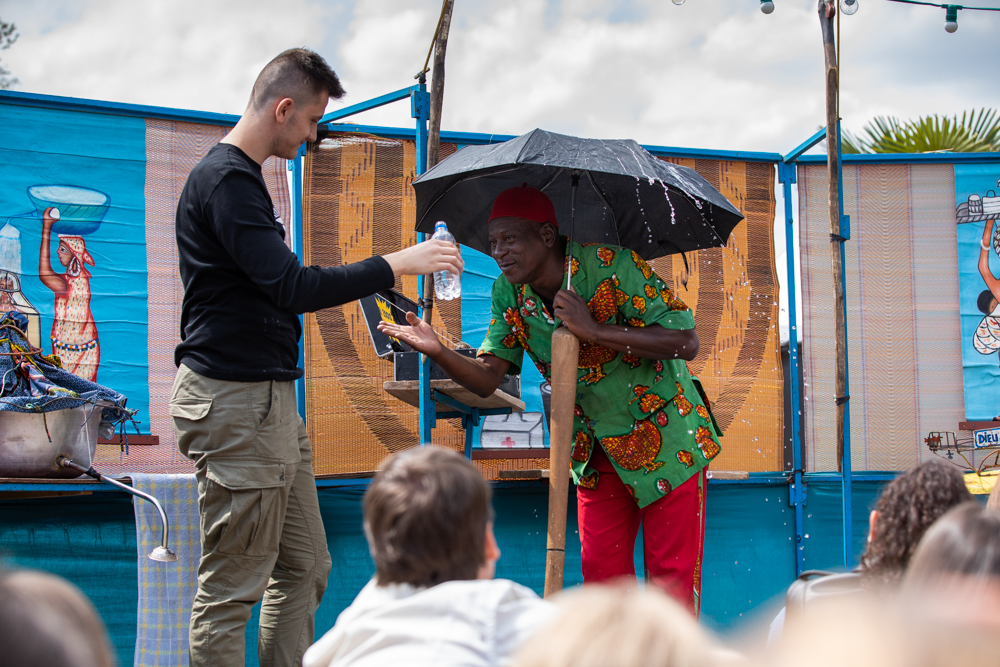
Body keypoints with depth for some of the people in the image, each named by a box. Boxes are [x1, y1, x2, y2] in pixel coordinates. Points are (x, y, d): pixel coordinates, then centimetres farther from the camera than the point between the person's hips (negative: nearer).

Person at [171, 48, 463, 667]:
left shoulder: (242, 178, 19)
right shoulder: (225, 181, -15)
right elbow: (292, 287, -22)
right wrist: (398, 264, -17)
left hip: (272, 401, 11)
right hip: (236, 404, -11)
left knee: (304, 570, 12)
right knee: (232, 587, -5)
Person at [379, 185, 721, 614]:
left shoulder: (610, 265, -24)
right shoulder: (508, 294, -6)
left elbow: (687, 342, -27)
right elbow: (487, 378, -9)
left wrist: (595, 330, -34)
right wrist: (438, 352, -28)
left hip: (665, 435, -5)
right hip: (597, 449, 5)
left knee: (672, 573, -3)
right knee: (602, 575, 5)